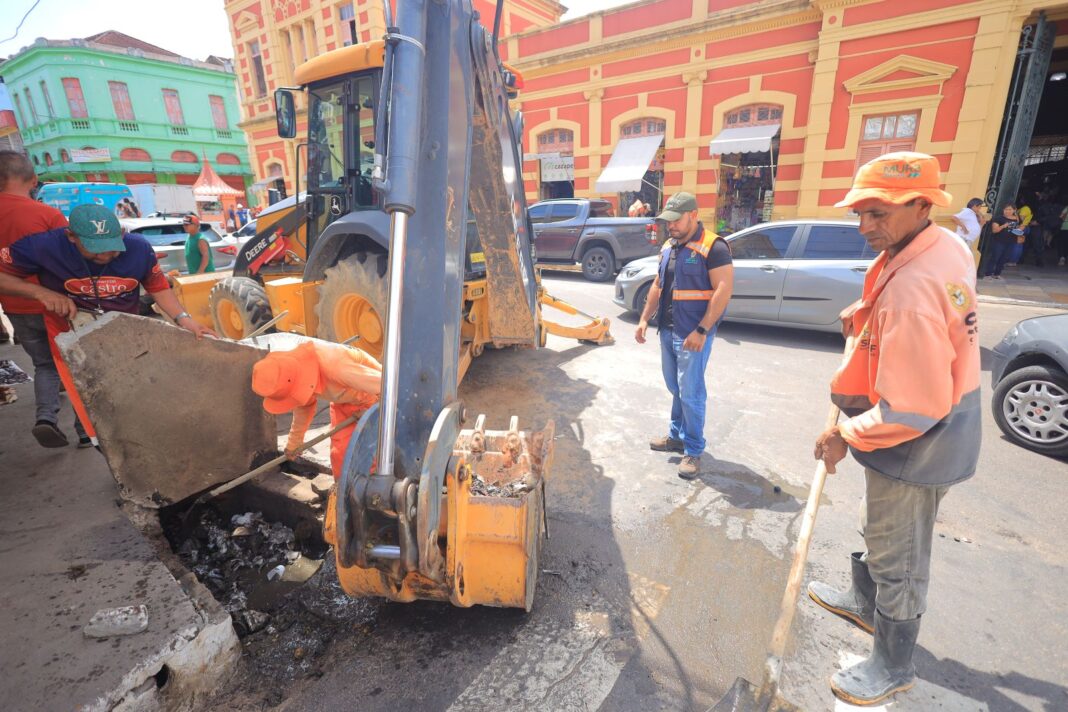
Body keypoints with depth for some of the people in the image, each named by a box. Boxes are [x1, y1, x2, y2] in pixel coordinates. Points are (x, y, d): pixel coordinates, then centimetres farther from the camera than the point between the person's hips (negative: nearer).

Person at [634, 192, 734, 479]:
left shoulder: (713, 247, -12)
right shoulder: (668, 247, 12)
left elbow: (723, 290, -17)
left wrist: (701, 331, -22)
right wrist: (644, 319, 13)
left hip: (692, 334, -7)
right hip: (667, 330, 7)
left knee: (691, 393, -2)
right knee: (675, 388, 16)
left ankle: (693, 450, 11)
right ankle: (677, 436, 31)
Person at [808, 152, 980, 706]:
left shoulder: (910, 291, -34)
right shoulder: (947, 245, -2)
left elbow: (914, 410, -32)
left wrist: (846, 436, -19)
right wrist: (866, 315, 6)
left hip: (913, 446, -10)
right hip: (944, 426, 10)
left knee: (897, 558, 11)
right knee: (880, 531, 29)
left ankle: (893, 667, 34)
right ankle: (866, 603, 53)